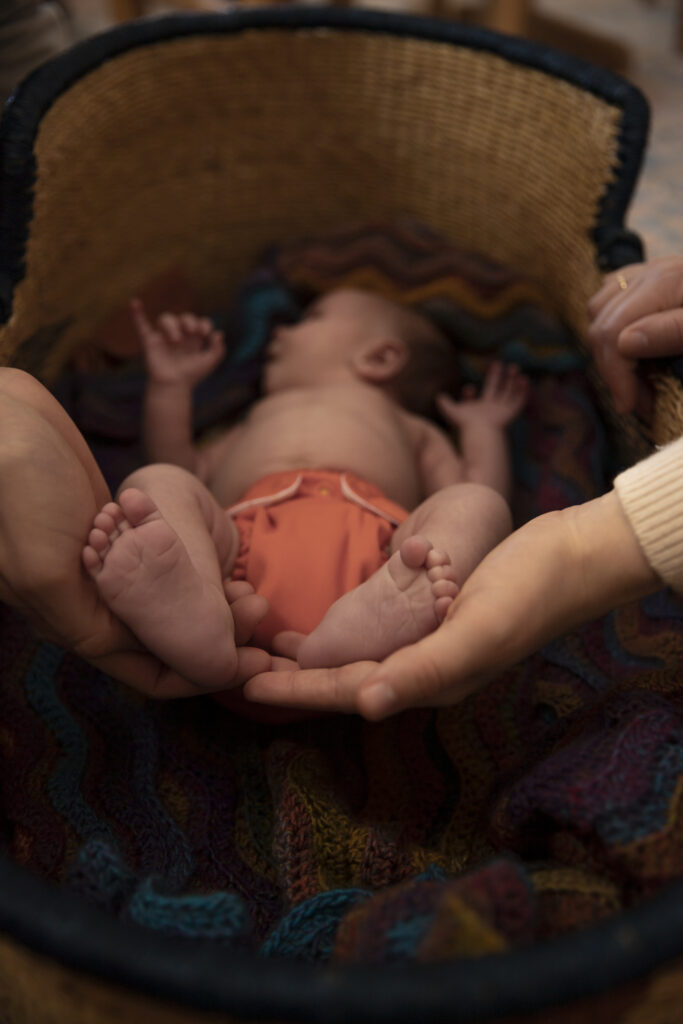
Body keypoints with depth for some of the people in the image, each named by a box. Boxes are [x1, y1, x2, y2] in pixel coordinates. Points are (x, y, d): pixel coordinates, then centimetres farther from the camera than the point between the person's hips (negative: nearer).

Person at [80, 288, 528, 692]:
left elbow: (474, 499, 28)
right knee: (154, 484, -21)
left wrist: (483, 428, 39)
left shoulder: (410, 427, 43)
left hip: (373, 545, 0)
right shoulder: (260, 416, 51)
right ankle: (196, 615, -52)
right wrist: (171, 384, 37)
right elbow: (187, 470, 40)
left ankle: (372, 614, -53)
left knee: (482, 506, -24)